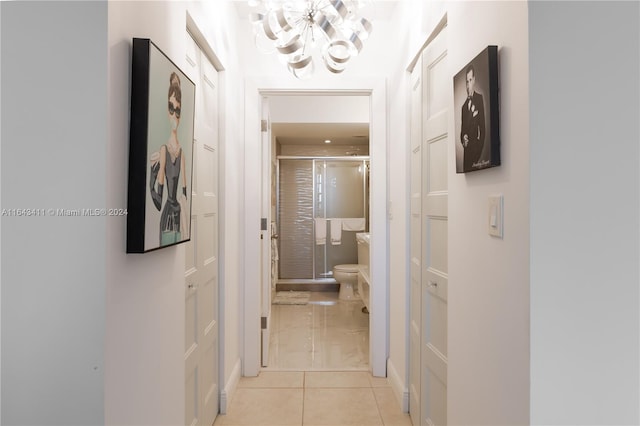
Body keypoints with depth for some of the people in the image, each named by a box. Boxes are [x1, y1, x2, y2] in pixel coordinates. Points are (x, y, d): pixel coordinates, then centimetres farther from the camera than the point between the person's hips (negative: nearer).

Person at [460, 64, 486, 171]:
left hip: (476, 145, -4)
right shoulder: (464, 105, 15)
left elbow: (482, 124, -6)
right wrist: (463, 139, -7)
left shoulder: (479, 98, 0)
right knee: (466, 168, 4)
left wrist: (480, 145, -14)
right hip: (466, 147, 5)